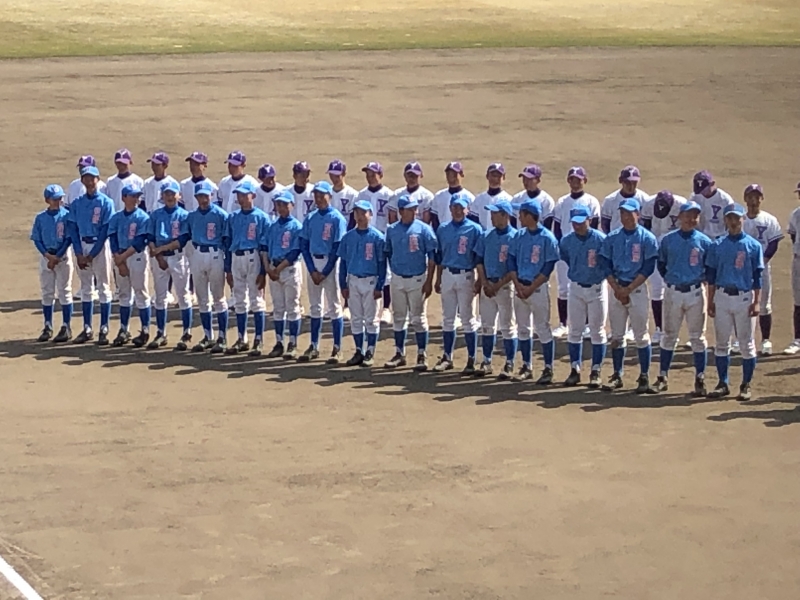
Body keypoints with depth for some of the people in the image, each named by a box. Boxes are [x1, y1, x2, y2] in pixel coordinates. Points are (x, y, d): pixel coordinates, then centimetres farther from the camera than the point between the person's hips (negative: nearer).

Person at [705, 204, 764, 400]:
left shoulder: (753, 245, 1)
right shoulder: (718, 245, 7)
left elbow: (757, 277, 1)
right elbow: (711, 275, 9)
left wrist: (756, 302, -6)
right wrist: (710, 301, 4)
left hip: (744, 297, -2)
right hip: (722, 296, 2)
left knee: (747, 343, 1)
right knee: (721, 343, 6)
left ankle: (746, 386, 9)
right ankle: (723, 384, 14)